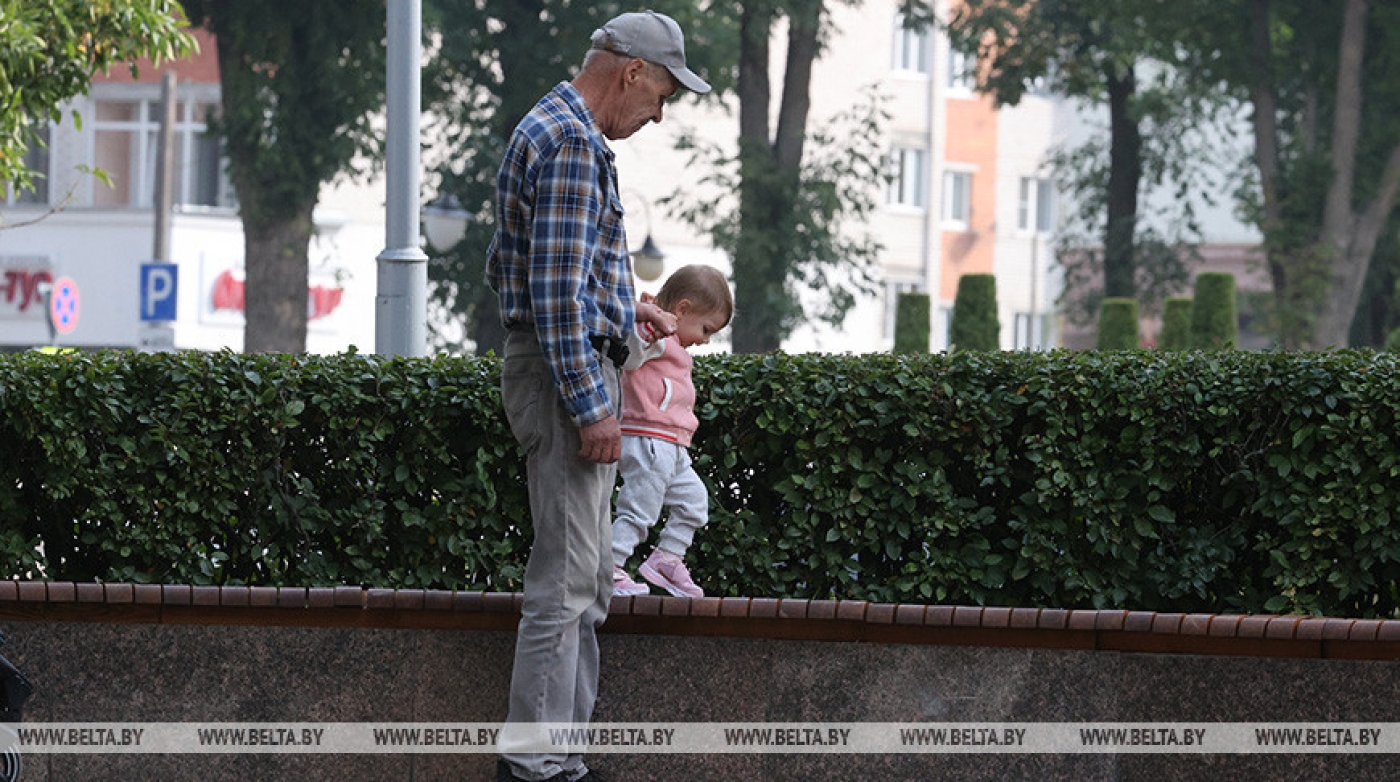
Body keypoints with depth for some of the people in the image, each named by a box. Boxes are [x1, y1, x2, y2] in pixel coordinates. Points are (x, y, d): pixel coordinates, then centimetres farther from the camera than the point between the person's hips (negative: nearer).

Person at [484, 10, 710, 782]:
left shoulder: (548, 130, 18)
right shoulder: (571, 143, -15)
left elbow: (508, 268, 26)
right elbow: (555, 291, -21)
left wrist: (622, 306, 25)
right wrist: (592, 407, -22)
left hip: (560, 366, 11)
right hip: (566, 371, -11)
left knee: (585, 578, 13)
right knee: (566, 574, -10)